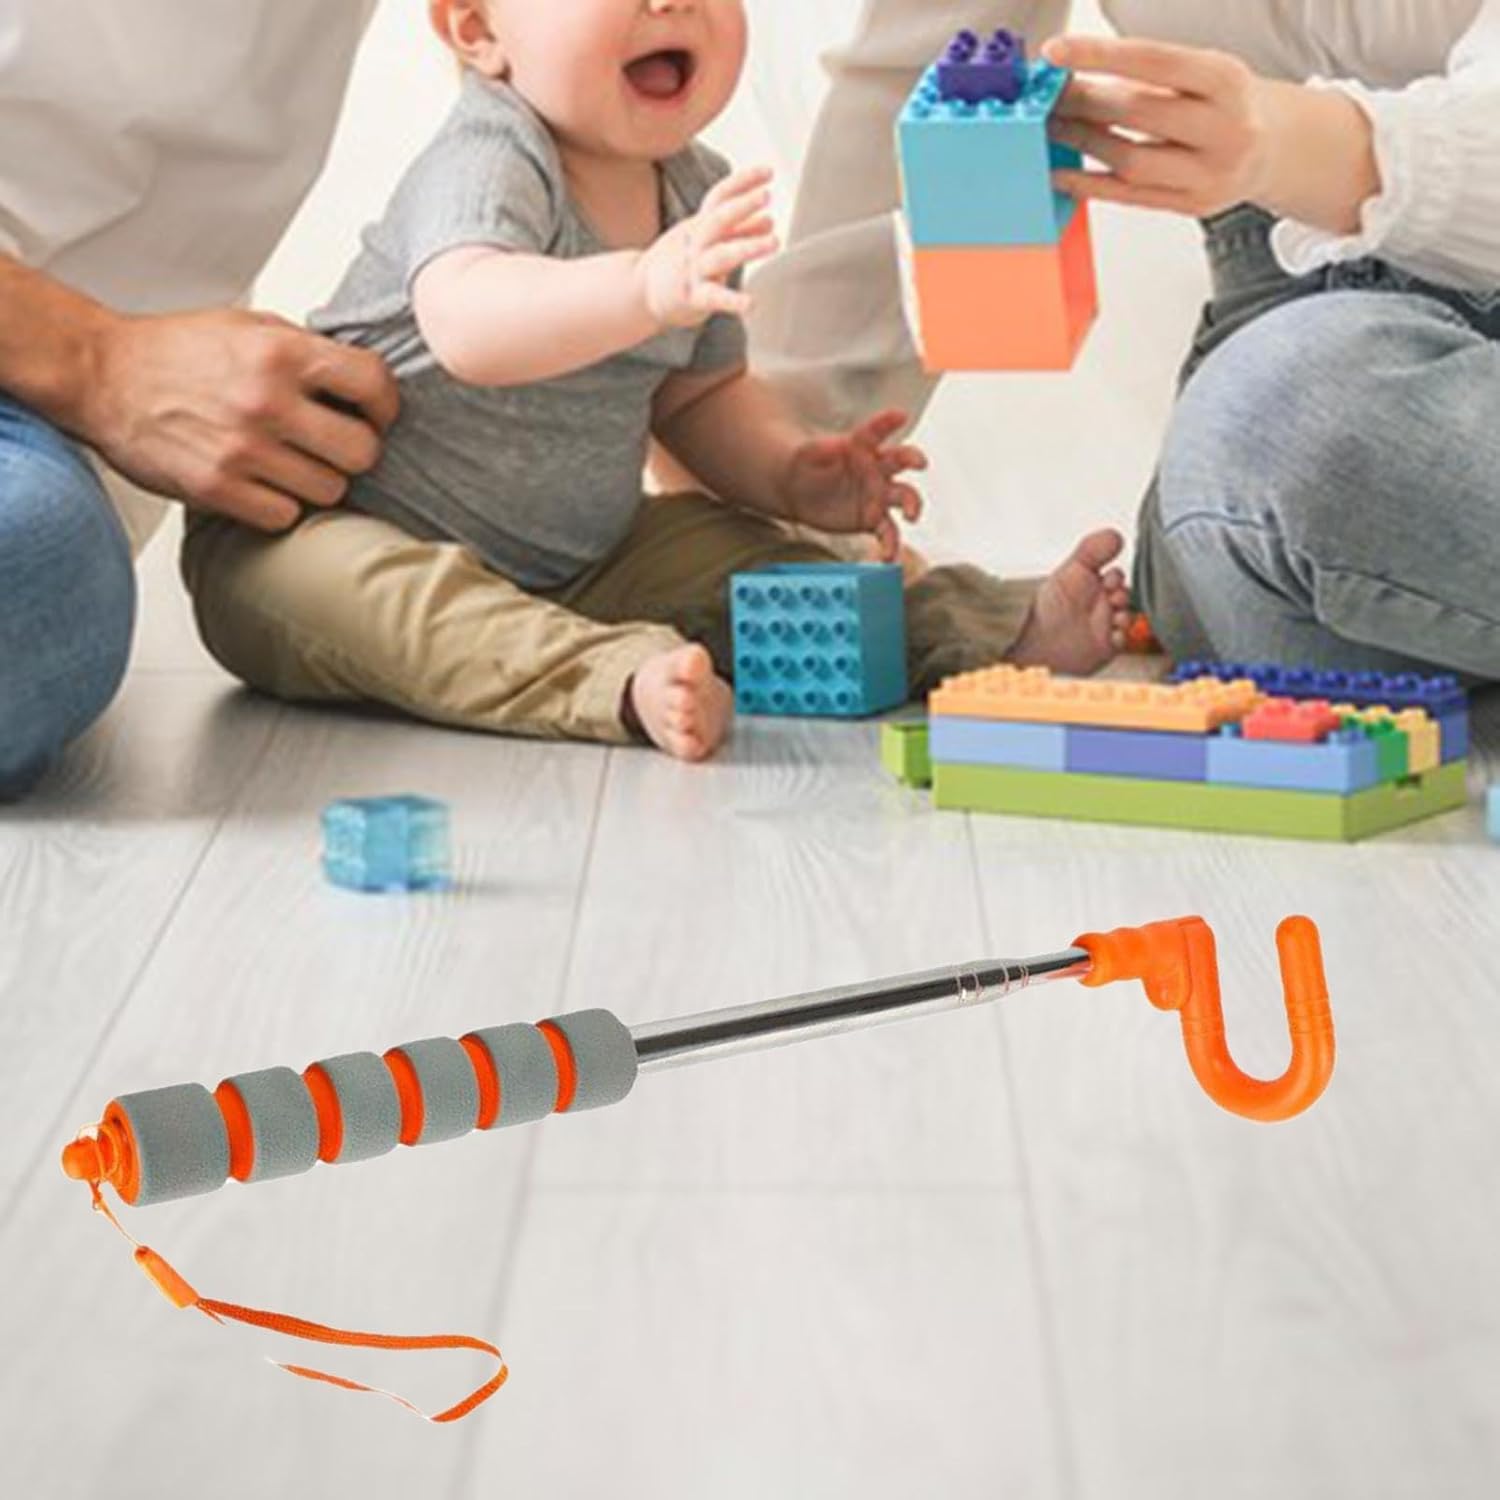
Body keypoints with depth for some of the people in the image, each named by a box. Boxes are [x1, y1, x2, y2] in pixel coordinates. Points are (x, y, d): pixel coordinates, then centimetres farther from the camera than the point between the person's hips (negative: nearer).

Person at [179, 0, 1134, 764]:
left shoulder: (698, 196, 2)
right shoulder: (486, 169, -24)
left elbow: (697, 391, 18)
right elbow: (466, 324, -47)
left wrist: (790, 472, -2)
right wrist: (650, 289, -62)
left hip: (568, 561, 8)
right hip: (331, 527, -8)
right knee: (355, 590, -38)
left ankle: (996, 633, 7)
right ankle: (622, 680, -52)